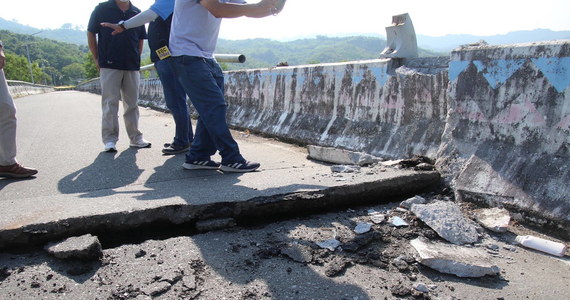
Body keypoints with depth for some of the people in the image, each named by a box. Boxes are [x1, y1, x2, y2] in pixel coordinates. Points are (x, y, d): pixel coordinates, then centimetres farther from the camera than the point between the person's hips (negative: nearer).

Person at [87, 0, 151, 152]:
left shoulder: (137, 12, 11)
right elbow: (91, 33, 5)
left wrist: (137, 58, 9)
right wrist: (97, 59, 0)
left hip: (132, 66, 3)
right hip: (109, 65, -3)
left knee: (132, 103, 9)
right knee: (110, 104, -2)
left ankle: (135, 137, 17)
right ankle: (110, 139, 4)